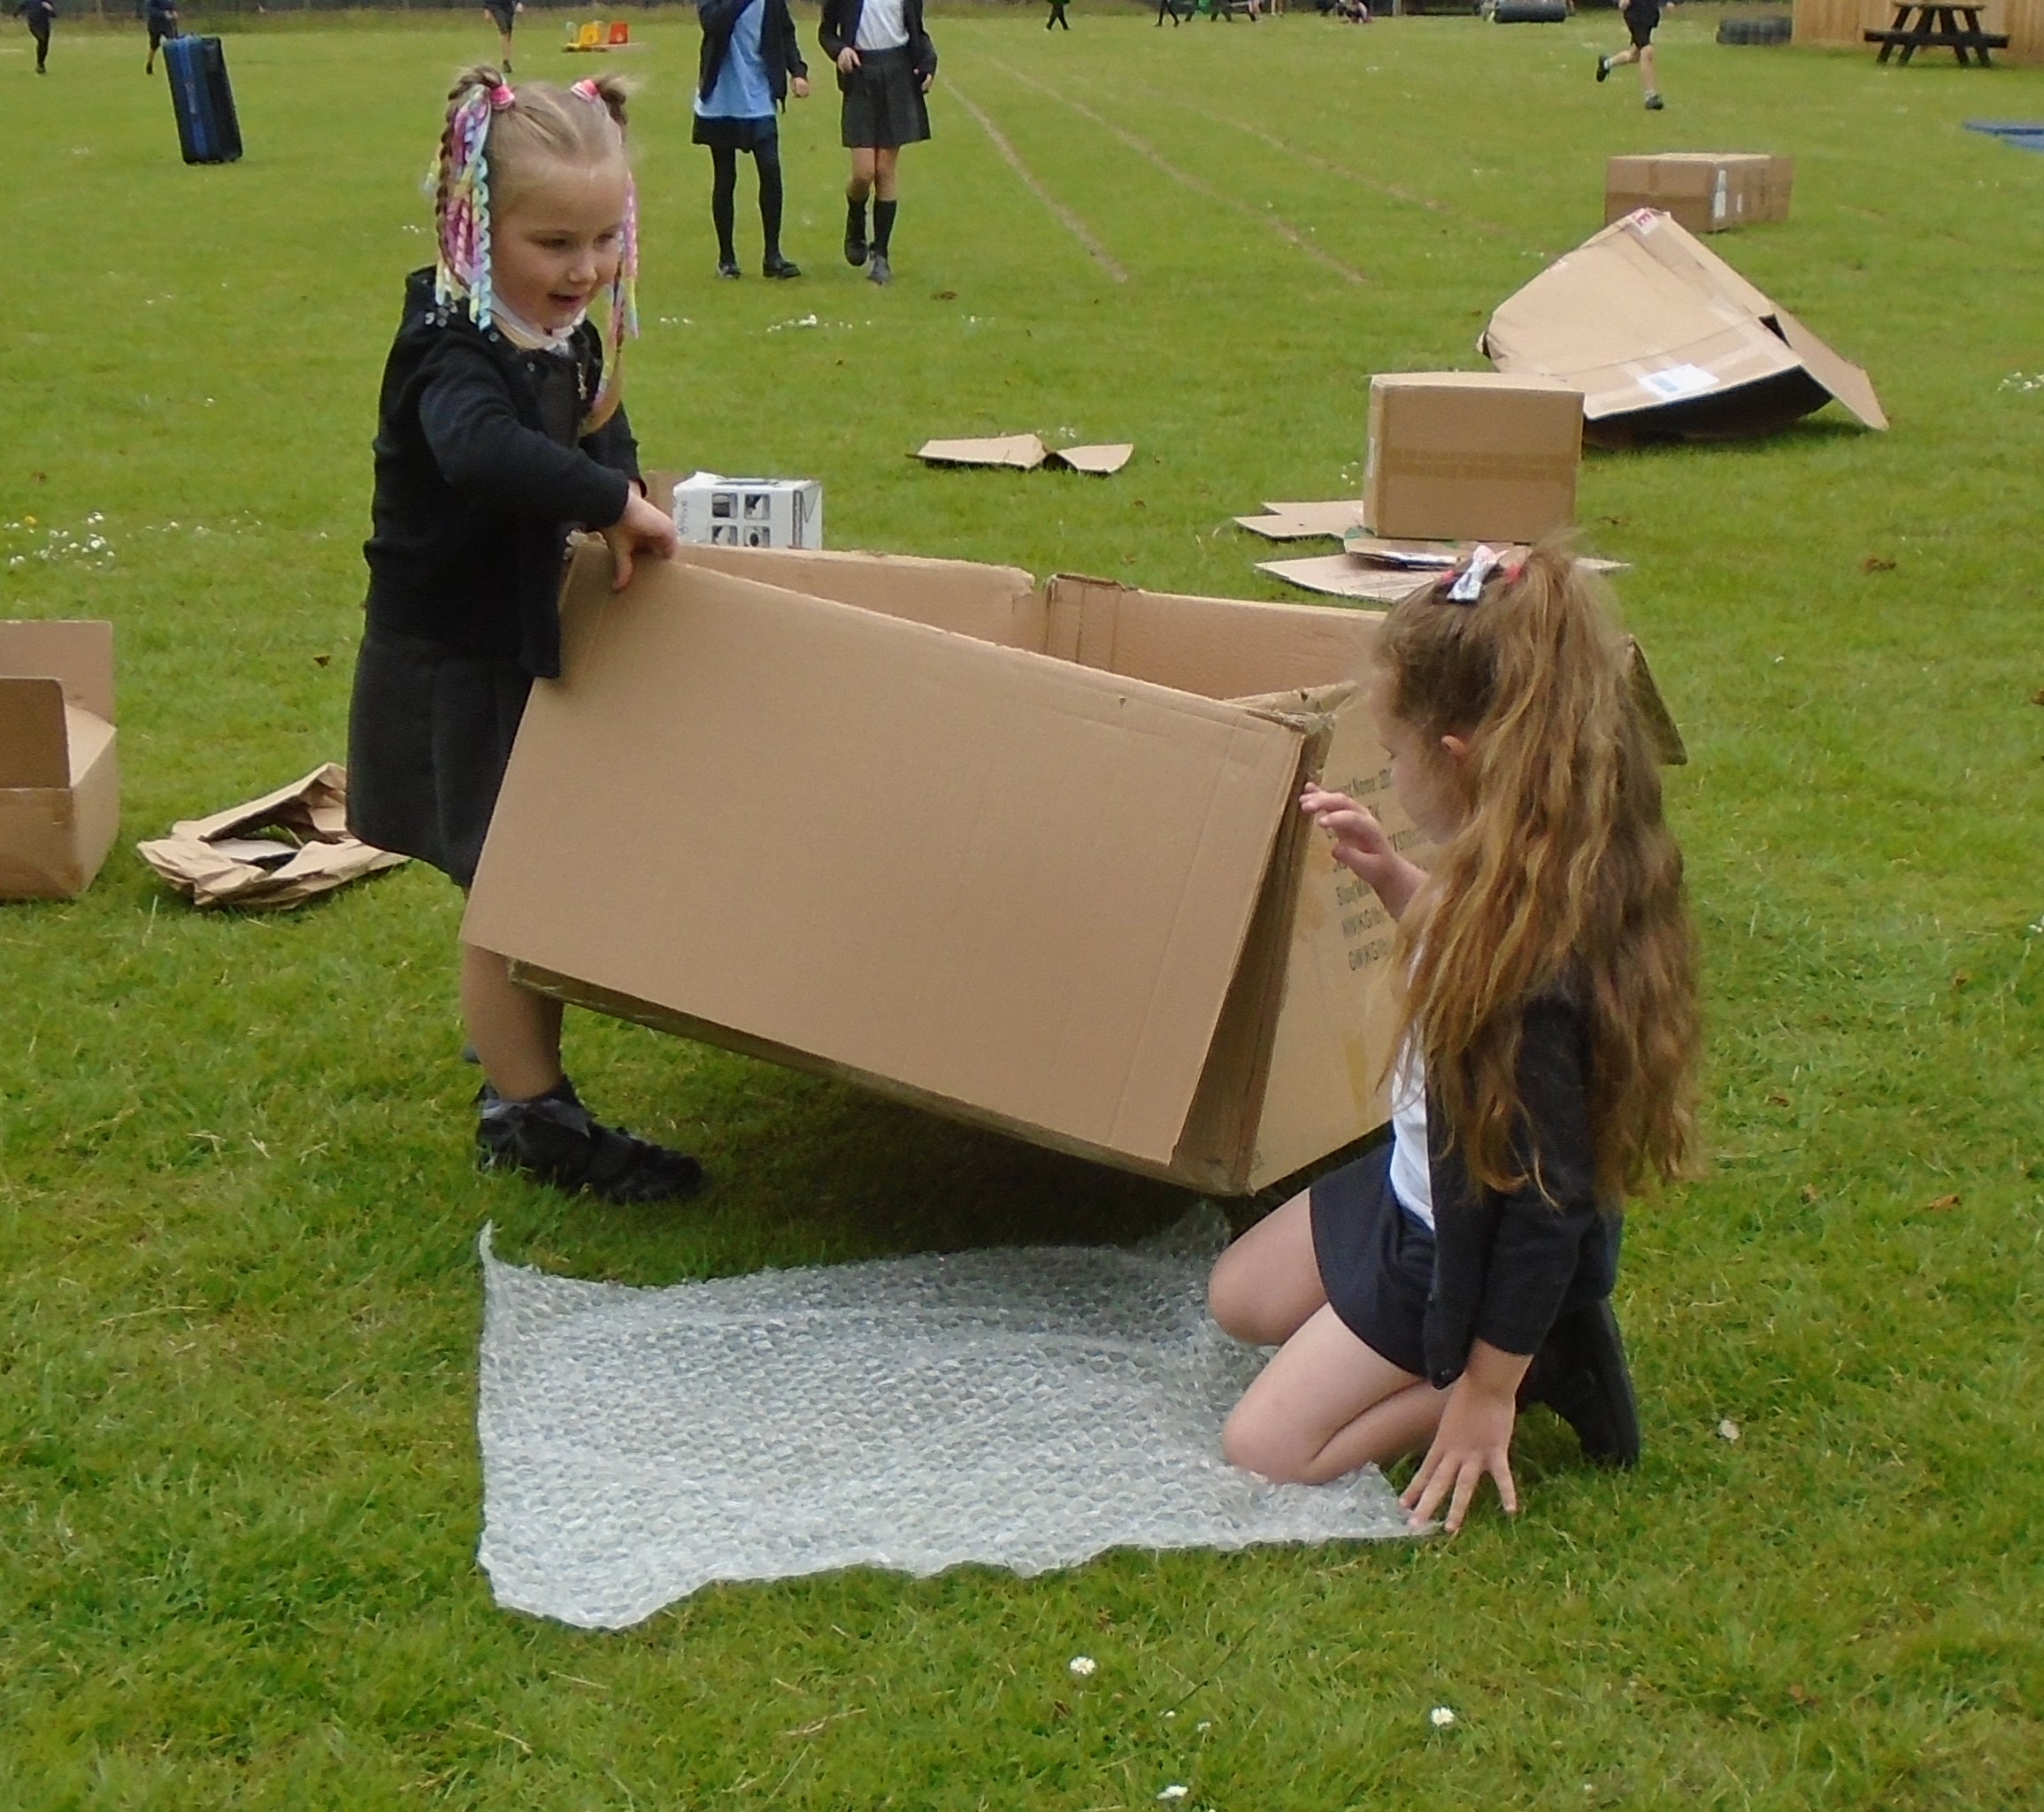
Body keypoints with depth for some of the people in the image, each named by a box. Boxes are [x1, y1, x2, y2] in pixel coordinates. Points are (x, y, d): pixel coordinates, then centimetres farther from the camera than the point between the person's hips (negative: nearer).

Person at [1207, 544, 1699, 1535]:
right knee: (1237, 1296, 24)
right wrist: (1393, 879, -2)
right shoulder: (1527, 881, -12)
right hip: (1422, 1187, 9)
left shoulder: (1538, 965, -38)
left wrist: (1488, 1387, -21)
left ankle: (1544, 1364, 2)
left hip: (1474, 1254, -9)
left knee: (1264, 1445, -4)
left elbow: (1550, 1201, -30)